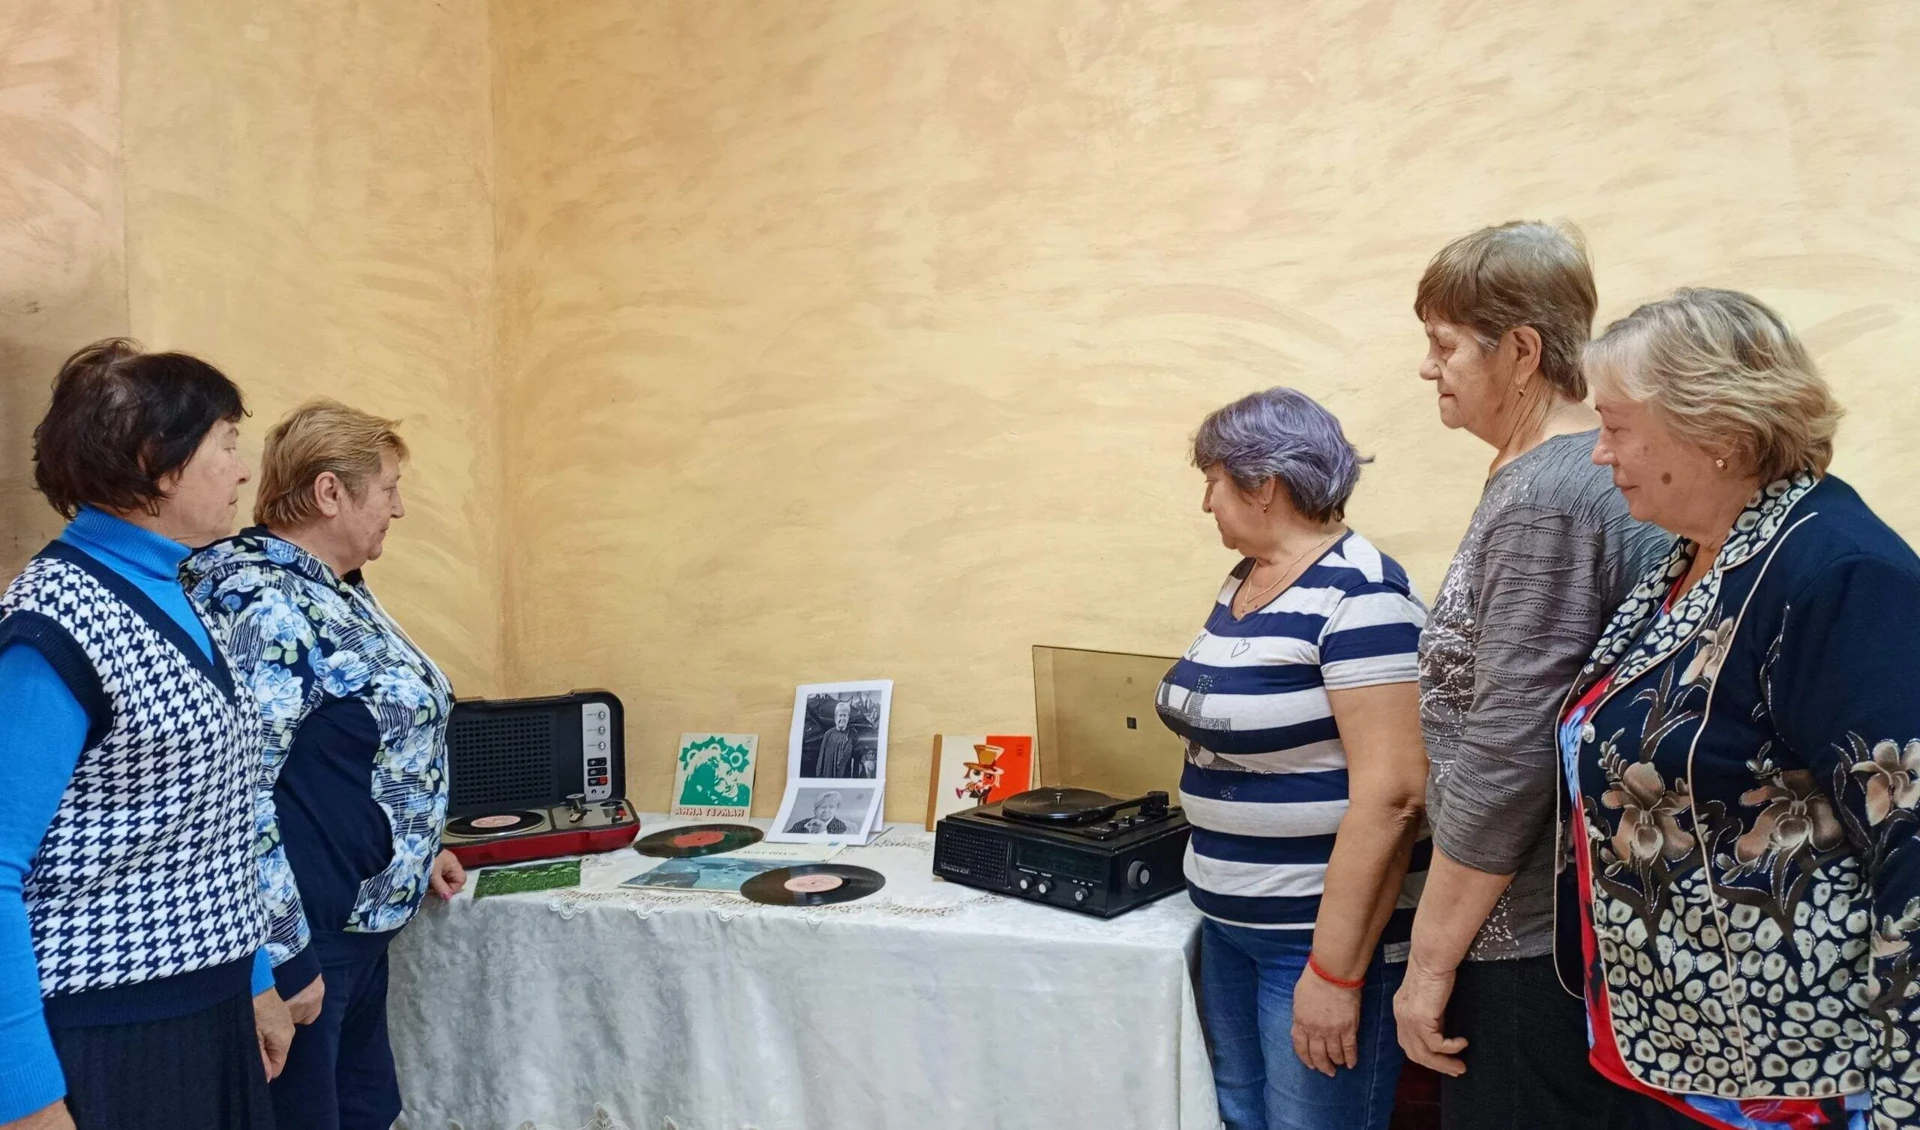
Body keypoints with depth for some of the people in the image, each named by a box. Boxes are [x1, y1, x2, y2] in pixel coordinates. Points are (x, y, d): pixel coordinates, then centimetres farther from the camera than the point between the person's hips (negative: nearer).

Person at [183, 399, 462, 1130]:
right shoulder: (265, 606, -20)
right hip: (304, 932, -10)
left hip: (361, 915, 10)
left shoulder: (335, 590, 11)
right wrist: (283, 954, -23)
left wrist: (417, 849, 23)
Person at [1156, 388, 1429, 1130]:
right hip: (1229, 924, 8)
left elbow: (1390, 795, -24)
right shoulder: (1243, 582, 9)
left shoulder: (1357, 595, -18)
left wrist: (1334, 971, -23)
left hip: (1321, 936, -8)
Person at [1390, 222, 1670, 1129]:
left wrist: (1430, 962, -16)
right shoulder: (1584, 469, 9)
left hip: (1530, 939, -9)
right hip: (1571, 922, 9)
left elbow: (1506, 759, -24)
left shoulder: (1543, 500, -21)